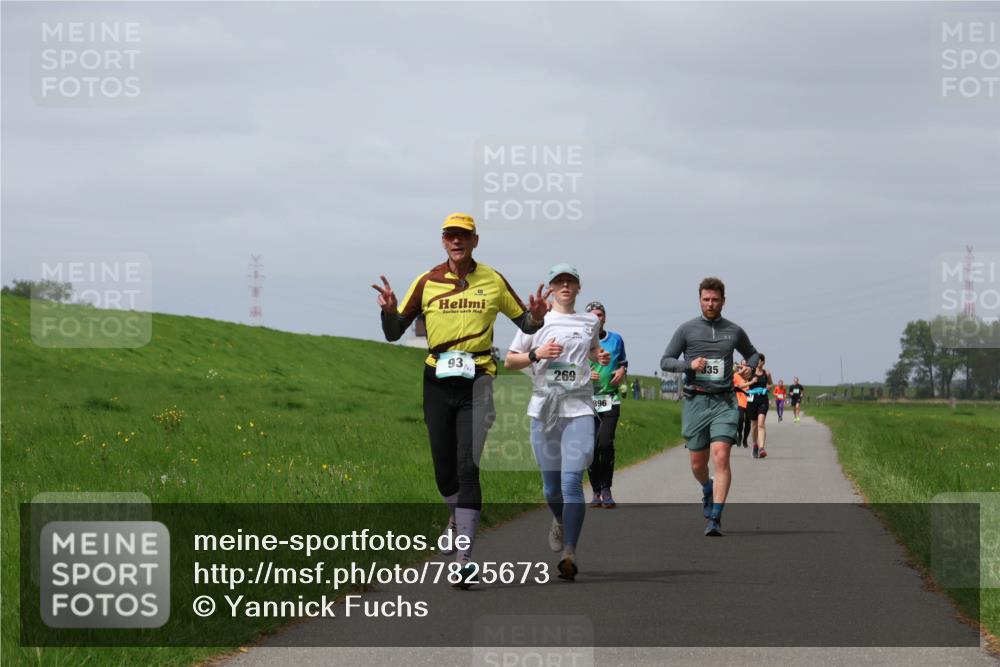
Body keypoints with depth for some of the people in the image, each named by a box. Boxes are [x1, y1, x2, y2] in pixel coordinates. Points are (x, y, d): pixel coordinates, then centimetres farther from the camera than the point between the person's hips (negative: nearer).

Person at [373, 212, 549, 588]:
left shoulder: (493, 281, 6)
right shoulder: (427, 282, 6)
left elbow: (526, 324, 14)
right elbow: (393, 333, 6)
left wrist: (537, 316, -9)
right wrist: (389, 310, -15)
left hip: (477, 381, -2)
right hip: (437, 381, 2)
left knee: (468, 468, -13)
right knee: (443, 468, 6)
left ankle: (464, 558, -17)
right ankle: (457, 517, 39)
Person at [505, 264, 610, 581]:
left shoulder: (590, 322, 11)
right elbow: (509, 361, 7)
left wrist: (602, 357, 10)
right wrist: (537, 355, -10)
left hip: (579, 409, -1)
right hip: (544, 409, 1)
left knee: (572, 480, -16)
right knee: (551, 485, 8)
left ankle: (569, 554, -23)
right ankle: (560, 521, 43)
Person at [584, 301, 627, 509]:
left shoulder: (616, 339, 9)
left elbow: (623, 361, 24)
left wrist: (622, 371, 2)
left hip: (610, 400, 0)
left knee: (606, 443, -15)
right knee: (591, 447, -1)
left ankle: (606, 489, -3)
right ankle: (596, 492, 12)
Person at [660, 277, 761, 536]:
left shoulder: (734, 331, 10)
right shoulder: (687, 329, 5)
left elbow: (752, 354, 28)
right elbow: (665, 361, 6)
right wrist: (689, 364, -12)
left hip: (723, 401, -1)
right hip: (695, 401, 1)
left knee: (721, 456, -17)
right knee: (698, 463, 7)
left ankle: (715, 518, -17)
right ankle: (708, 491, 42)